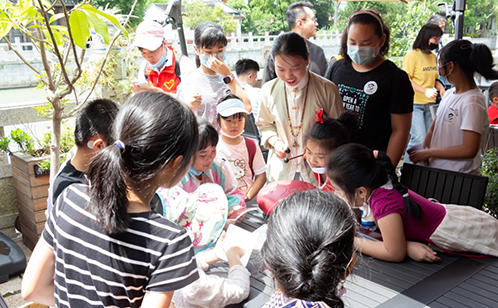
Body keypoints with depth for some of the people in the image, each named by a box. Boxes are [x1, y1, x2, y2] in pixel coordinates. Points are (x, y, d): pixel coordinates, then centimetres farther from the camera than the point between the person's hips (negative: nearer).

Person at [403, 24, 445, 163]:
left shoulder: (433, 56, 14)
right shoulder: (412, 55, -8)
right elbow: (407, 80, -13)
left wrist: (440, 88, 2)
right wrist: (425, 91, -24)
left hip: (430, 104, 7)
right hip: (414, 104, -7)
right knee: (419, 139, -14)